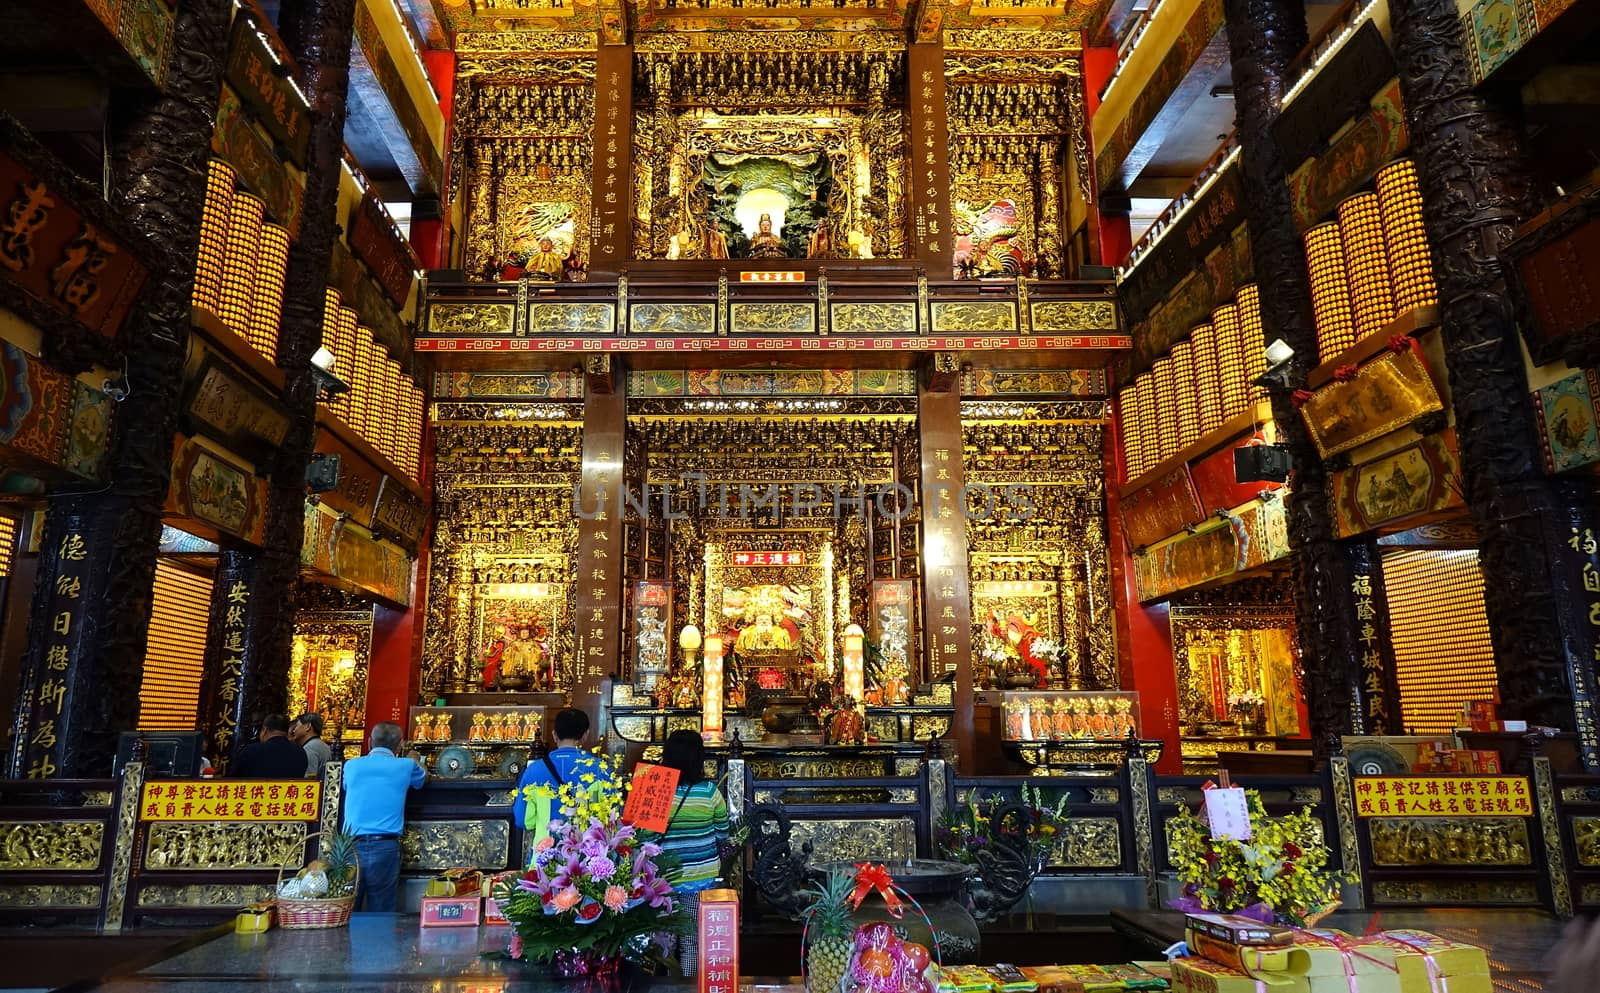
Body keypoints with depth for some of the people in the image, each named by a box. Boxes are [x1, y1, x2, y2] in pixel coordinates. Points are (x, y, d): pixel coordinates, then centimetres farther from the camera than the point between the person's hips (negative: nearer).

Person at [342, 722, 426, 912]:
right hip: (384, 847, -2)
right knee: (381, 914, 3)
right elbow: (424, 777, 29)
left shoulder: (351, 766, 9)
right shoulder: (405, 766, 5)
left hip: (352, 846, 2)